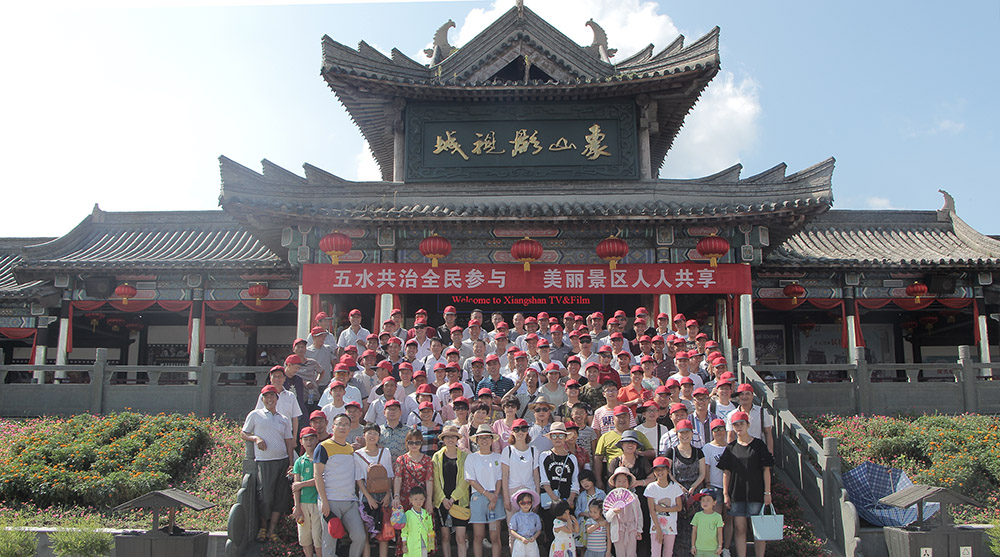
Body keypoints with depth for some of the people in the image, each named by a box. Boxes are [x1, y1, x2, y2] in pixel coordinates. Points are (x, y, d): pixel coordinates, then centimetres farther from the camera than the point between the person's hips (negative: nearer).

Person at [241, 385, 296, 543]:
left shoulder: (284, 420, 14)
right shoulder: (255, 415, 8)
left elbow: (289, 441, 12)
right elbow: (243, 434, 11)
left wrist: (291, 463, 2)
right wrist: (256, 438, -9)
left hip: (282, 461, 3)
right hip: (263, 462, -3)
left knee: (280, 496, -1)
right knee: (265, 496, -5)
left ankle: (271, 530, 8)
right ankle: (263, 527, 16)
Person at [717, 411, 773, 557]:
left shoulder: (758, 445, 0)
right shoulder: (730, 448, 8)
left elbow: (766, 469, -1)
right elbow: (726, 472, 8)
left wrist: (767, 492, -6)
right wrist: (725, 494, 2)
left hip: (755, 492, -2)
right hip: (736, 494, 2)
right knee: (739, 529, 2)